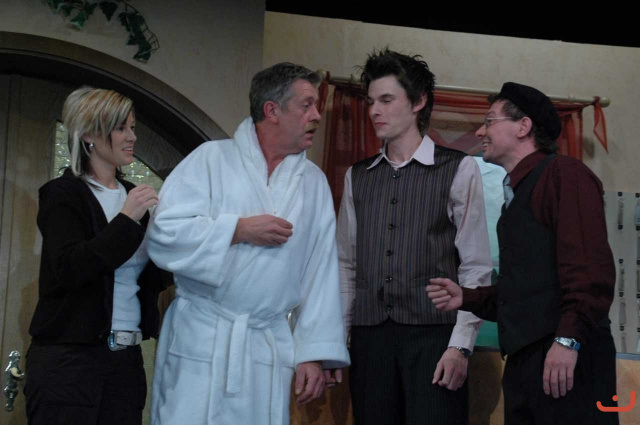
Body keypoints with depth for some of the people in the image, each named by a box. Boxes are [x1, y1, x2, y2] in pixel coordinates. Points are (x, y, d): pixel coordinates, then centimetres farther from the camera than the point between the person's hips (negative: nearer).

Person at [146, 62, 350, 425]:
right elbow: (164, 234, -9)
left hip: (270, 346, 3)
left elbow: (321, 272, 5)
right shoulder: (212, 158, -1)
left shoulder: (314, 182, 10)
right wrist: (239, 230, -13)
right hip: (200, 340, -3)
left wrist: (315, 352, -1)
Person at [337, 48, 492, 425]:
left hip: (433, 336, -3)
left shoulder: (458, 169, 1)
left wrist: (460, 345, -11)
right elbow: (347, 265, 13)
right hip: (370, 337, 4)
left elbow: (476, 267, -4)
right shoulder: (358, 177, 13)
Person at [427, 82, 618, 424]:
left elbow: (589, 266, -17)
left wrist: (568, 340, -23)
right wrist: (466, 298, 13)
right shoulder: (516, 194, 22)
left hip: (566, 357, -9)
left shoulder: (563, 174, -5)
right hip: (524, 358, 9)